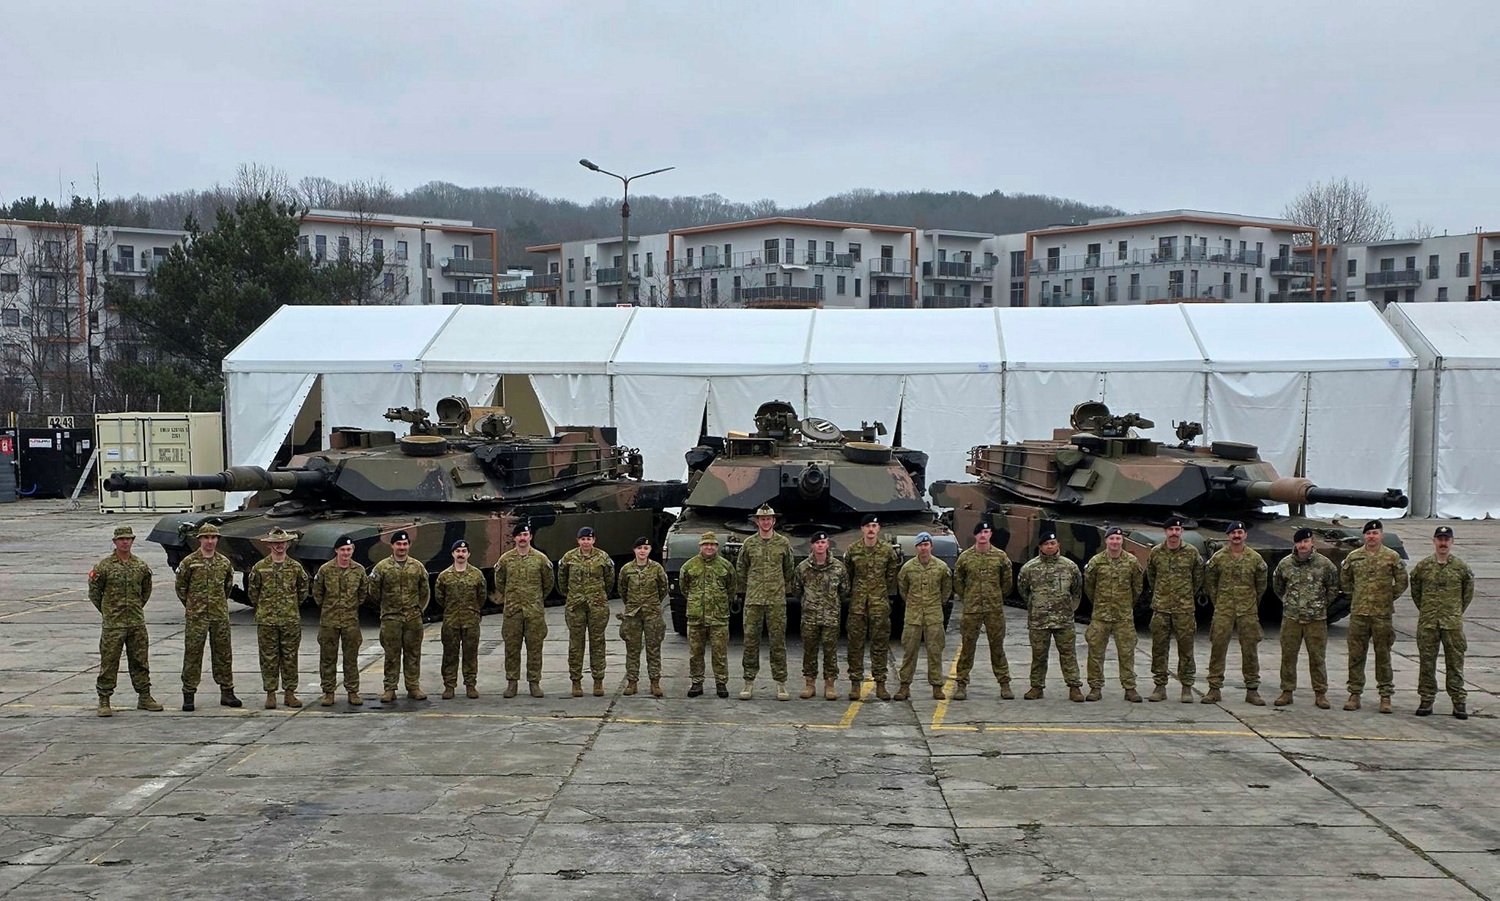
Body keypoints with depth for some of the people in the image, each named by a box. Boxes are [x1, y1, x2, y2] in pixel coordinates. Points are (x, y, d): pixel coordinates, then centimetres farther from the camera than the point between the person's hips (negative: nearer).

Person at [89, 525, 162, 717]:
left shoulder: (141, 566, 7)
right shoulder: (104, 566, -5)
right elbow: (94, 592, 2)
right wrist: (107, 611, 5)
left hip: (137, 622, 4)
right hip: (112, 624, -4)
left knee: (140, 661, 9)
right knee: (109, 663, -2)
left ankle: (144, 697, 19)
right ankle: (104, 701, 5)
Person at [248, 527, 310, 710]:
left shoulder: (295, 567, 4)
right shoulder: (259, 568, 0)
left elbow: (303, 587, 17)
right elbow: (252, 591, 10)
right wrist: (262, 608, 12)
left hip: (291, 620, 1)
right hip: (266, 621, -1)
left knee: (290, 657, 4)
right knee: (269, 657, 2)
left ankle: (290, 693, 12)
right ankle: (270, 693, 8)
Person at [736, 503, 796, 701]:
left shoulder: (783, 543, 4)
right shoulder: (749, 543, 5)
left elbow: (790, 568, 14)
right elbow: (740, 569, 13)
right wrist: (745, 590, 13)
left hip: (777, 600, -1)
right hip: (753, 600, 1)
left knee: (778, 641, 1)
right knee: (750, 640, 1)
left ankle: (780, 683, 6)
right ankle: (749, 682, 8)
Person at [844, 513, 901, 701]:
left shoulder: (888, 550, 3)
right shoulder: (852, 550, 3)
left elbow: (892, 575, 9)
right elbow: (846, 574, 11)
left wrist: (890, 594, 6)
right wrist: (849, 593, 7)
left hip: (880, 602, 0)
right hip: (857, 602, 0)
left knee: (880, 643, 3)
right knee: (856, 643, 1)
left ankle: (880, 684, 9)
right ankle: (855, 683, 6)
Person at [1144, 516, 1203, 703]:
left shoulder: (1192, 552, -1)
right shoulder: (1156, 552, 3)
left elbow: (1198, 577, 13)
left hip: (1184, 608, -1)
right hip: (1160, 608, 1)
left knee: (1185, 648, 1)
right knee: (1159, 647, 3)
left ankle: (1187, 687, 8)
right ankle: (1160, 686, 11)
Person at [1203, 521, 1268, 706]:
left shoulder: (1255, 559, 2)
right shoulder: (1218, 557, 0)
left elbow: (1261, 584, 14)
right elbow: (1209, 582, 9)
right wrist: (1217, 602, 9)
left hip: (1248, 611, 1)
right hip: (1223, 611, -1)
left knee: (1250, 650, 4)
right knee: (1218, 647, -1)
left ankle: (1252, 690, 12)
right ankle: (1215, 689, 5)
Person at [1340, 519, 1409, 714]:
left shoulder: (1392, 557, 0)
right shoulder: (1353, 556, 6)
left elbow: (1401, 582, 7)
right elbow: (1344, 580, 17)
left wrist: (1389, 598, 3)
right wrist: (1354, 595, 10)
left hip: (1382, 613, -2)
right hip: (1358, 612, 2)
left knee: (1383, 655, 3)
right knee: (1356, 654, 3)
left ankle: (1386, 696, 9)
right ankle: (1355, 694, 10)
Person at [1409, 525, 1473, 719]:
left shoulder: (1461, 567, 2)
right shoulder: (1422, 566, 3)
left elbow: (1468, 592, 12)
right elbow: (1415, 590, 14)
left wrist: (1458, 612, 9)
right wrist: (1424, 610, 11)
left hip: (1453, 623, -1)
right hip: (1427, 623, 1)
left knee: (1455, 663, 2)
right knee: (1426, 663, 4)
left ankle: (1459, 702, 7)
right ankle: (1426, 700, 11)